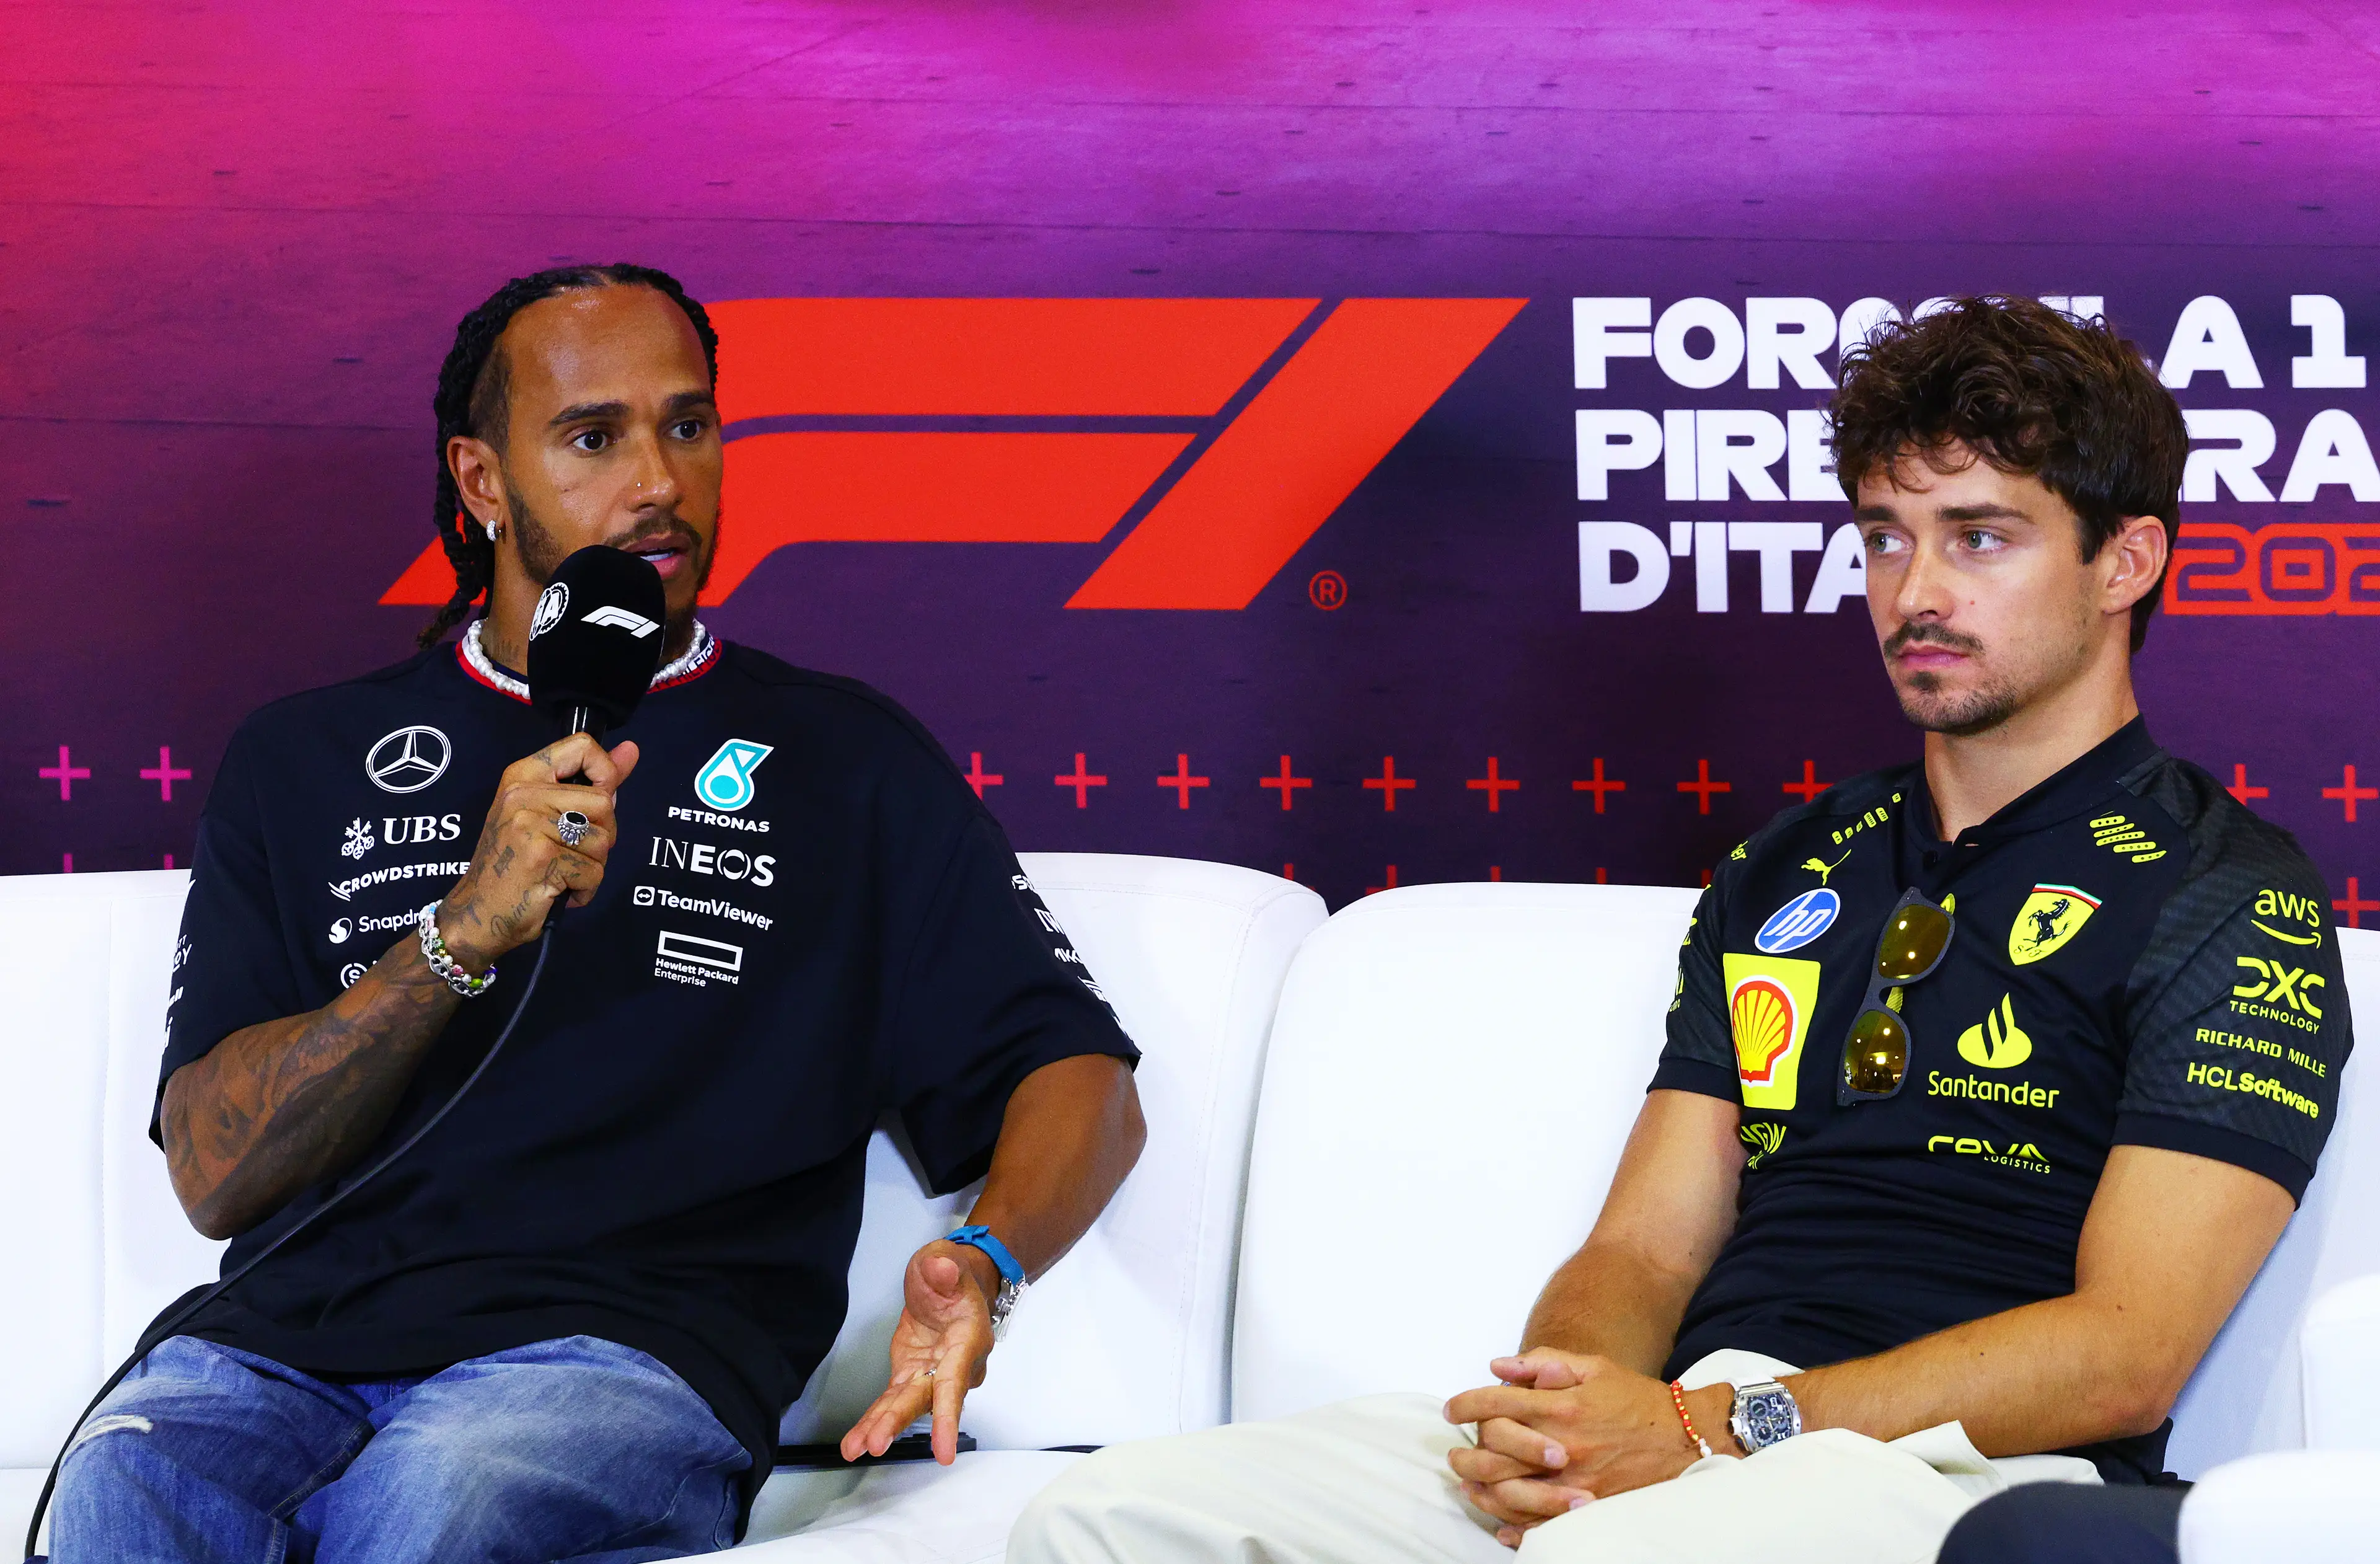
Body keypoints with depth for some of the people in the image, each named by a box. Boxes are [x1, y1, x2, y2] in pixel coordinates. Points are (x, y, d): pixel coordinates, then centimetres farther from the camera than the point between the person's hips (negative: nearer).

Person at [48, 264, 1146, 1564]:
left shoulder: (841, 761, 18)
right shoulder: (308, 760, 21)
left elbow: (1081, 1074, 10)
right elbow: (215, 1170, 9)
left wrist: (982, 1264, -14)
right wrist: (468, 931, -6)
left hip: (622, 1350, -2)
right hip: (288, 1338, 2)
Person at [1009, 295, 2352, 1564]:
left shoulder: (2228, 898, 3)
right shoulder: (1788, 874, 25)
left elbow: (2124, 1353, -8)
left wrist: (1711, 1427, -16)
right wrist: (1555, 1415, -7)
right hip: (1684, 1446, 6)